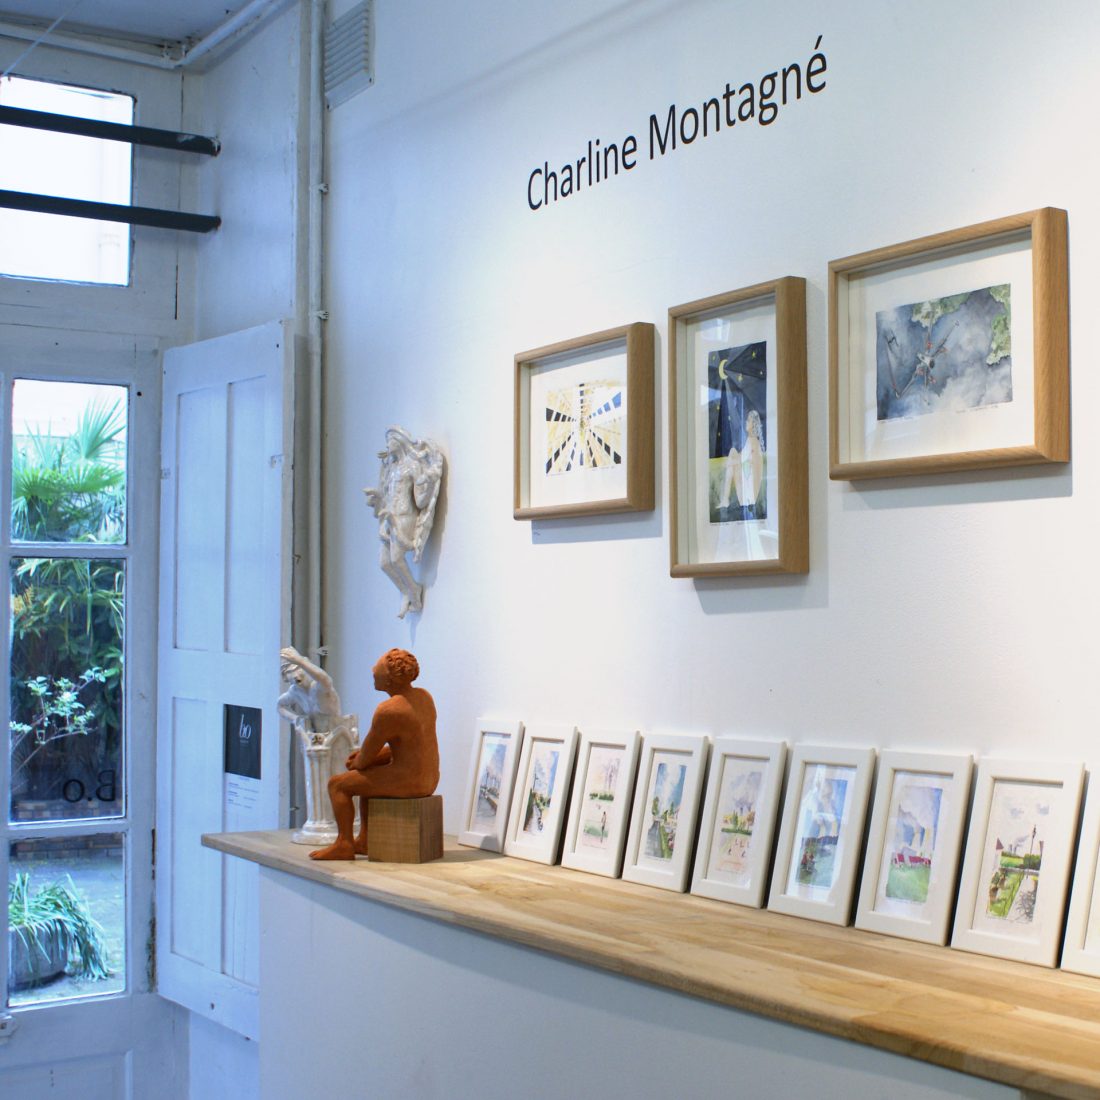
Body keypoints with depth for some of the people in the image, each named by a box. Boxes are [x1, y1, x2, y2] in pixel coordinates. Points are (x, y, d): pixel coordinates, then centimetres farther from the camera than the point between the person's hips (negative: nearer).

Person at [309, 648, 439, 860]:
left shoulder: (388, 711, -20)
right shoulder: (423, 697, 6)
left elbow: (366, 758, -12)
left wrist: (356, 763, 12)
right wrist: (363, 756, 13)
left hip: (406, 782, -9)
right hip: (428, 779, 9)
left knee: (338, 783, 3)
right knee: (366, 776, 30)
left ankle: (344, 844, 8)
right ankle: (364, 839, 31)